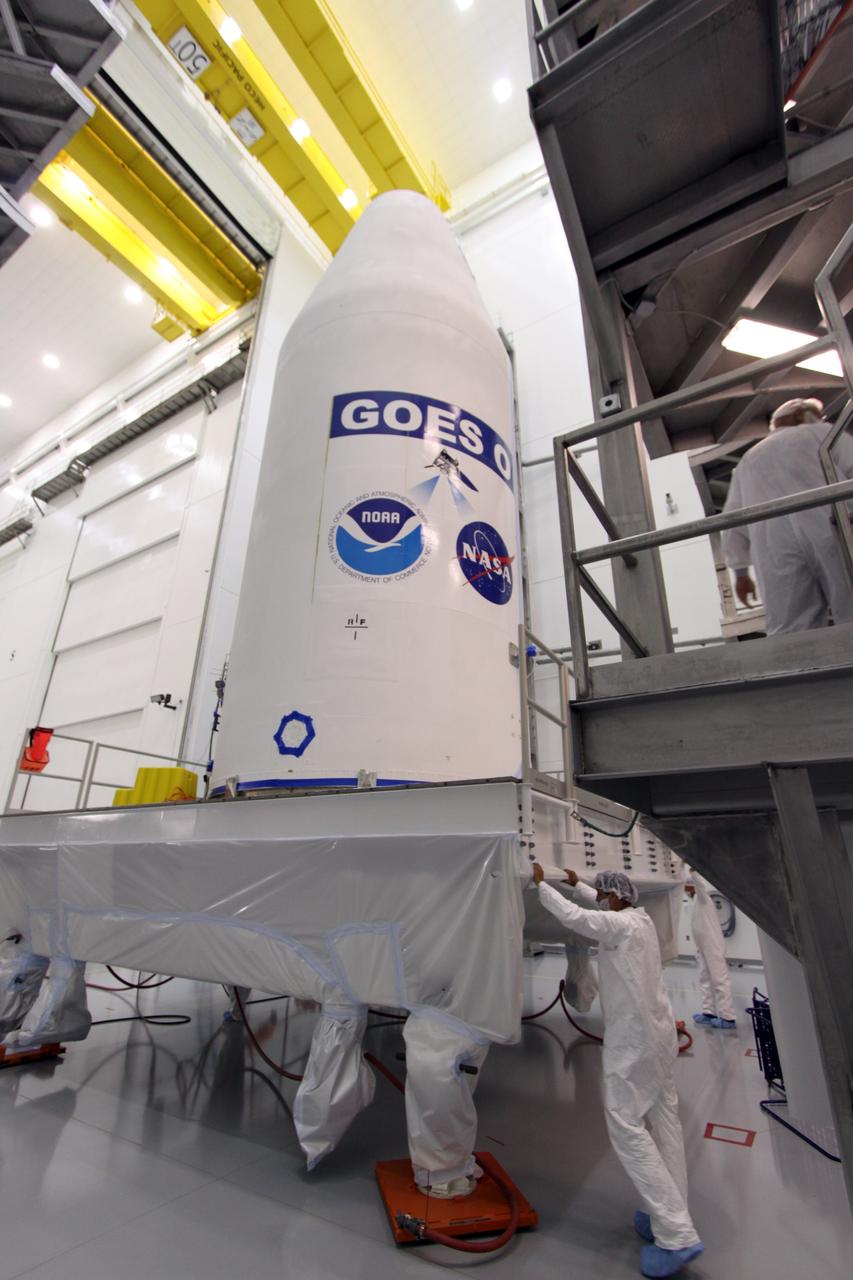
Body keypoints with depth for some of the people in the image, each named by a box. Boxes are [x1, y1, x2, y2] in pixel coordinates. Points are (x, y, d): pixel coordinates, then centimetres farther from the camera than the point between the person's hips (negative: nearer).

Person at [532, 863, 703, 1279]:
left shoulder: (620, 926, -20)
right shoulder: (641, 920, 5)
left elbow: (573, 916, -29)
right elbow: (610, 908, 25)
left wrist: (541, 884, -16)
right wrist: (577, 884, 35)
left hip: (632, 1039, -9)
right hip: (659, 1031, 9)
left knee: (627, 1125, -2)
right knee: (663, 1121, 14)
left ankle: (677, 1235, 1)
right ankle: (669, 1219, 24)